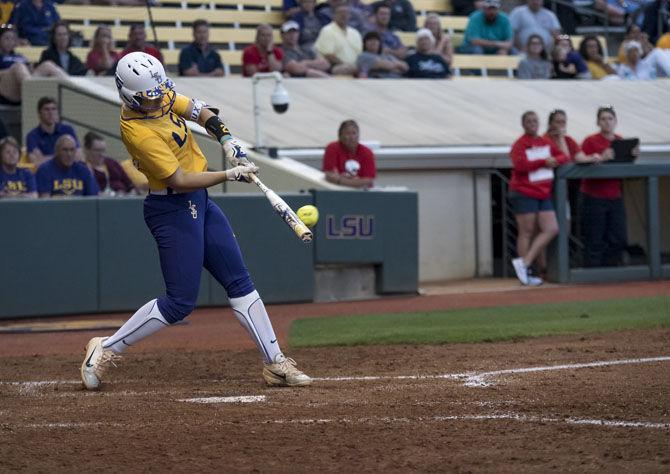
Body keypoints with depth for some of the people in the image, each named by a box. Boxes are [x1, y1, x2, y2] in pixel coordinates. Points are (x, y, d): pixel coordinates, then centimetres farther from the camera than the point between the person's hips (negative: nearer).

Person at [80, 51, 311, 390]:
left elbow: (200, 112, 8)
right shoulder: (138, 133, -26)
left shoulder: (159, 95, -2)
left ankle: (275, 363, 12)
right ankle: (106, 349, 4)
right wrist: (231, 175, -24)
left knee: (239, 282, 9)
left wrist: (227, 141, -10)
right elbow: (179, 180, -25)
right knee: (180, 302, -8)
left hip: (198, 203, 9)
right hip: (172, 210, -9)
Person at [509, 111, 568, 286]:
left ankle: (524, 263, 1)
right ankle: (524, 272, 1)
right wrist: (543, 162, -15)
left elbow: (563, 157, 13)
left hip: (543, 194, 7)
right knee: (527, 232, -4)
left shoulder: (546, 143, 14)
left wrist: (554, 160, -9)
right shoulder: (519, 145, -6)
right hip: (524, 194, -7)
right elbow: (520, 165, -21)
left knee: (551, 229, -1)